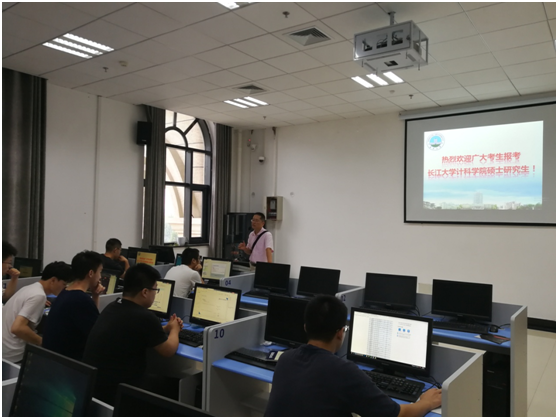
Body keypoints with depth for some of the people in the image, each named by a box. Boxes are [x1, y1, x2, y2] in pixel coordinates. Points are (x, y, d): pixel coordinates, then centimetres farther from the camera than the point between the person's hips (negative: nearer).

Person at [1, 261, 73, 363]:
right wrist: (43, 342, -17)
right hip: (13, 356, -9)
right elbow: (17, 328, -28)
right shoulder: (39, 295, -19)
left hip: (5, 349, 9)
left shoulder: (29, 288, 9)